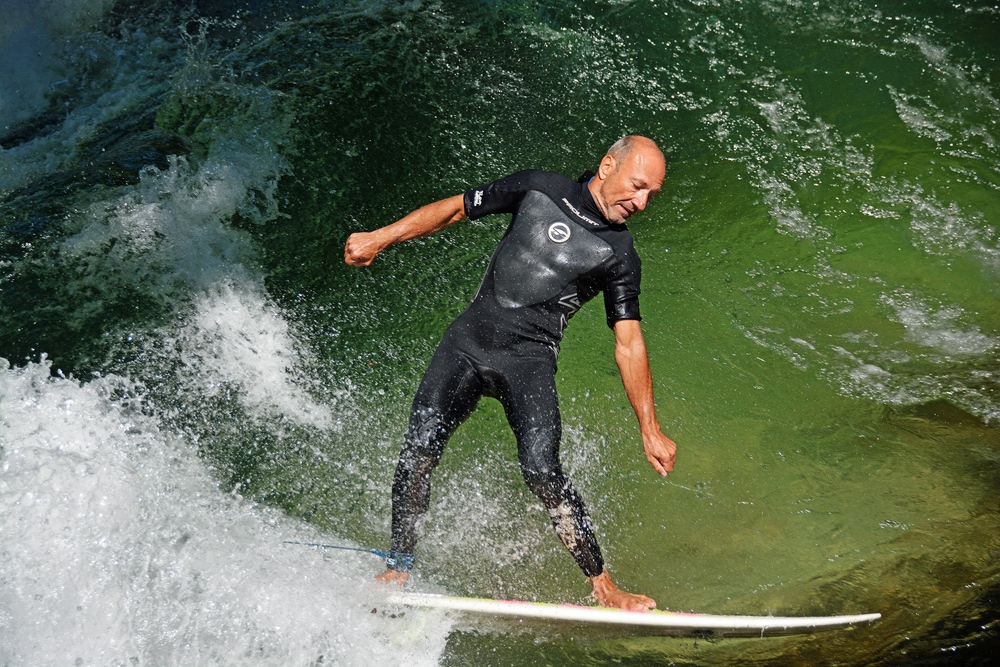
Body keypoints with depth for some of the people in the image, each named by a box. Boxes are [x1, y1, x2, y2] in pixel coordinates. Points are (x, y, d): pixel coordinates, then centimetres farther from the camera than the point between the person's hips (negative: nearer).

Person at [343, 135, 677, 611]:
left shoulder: (619, 258, 0)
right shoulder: (539, 189, 3)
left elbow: (628, 343, 1)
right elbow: (455, 209, 9)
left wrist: (650, 430, -4)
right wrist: (380, 238, 1)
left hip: (528, 359, -2)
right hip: (468, 340, 2)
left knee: (540, 470, -20)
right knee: (418, 454, -7)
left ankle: (604, 590, -8)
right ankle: (397, 570, 11)